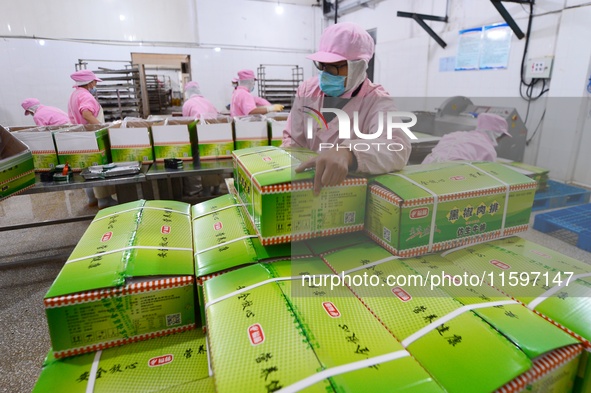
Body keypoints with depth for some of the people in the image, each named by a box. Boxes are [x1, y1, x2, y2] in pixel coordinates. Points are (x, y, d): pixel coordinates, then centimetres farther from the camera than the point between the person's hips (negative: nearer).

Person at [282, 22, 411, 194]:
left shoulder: (376, 101, -13)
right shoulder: (307, 90, 1)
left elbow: (397, 147, -31)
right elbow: (293, 140, 6)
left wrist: (347, 153, -50)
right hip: (307, 181, 3)